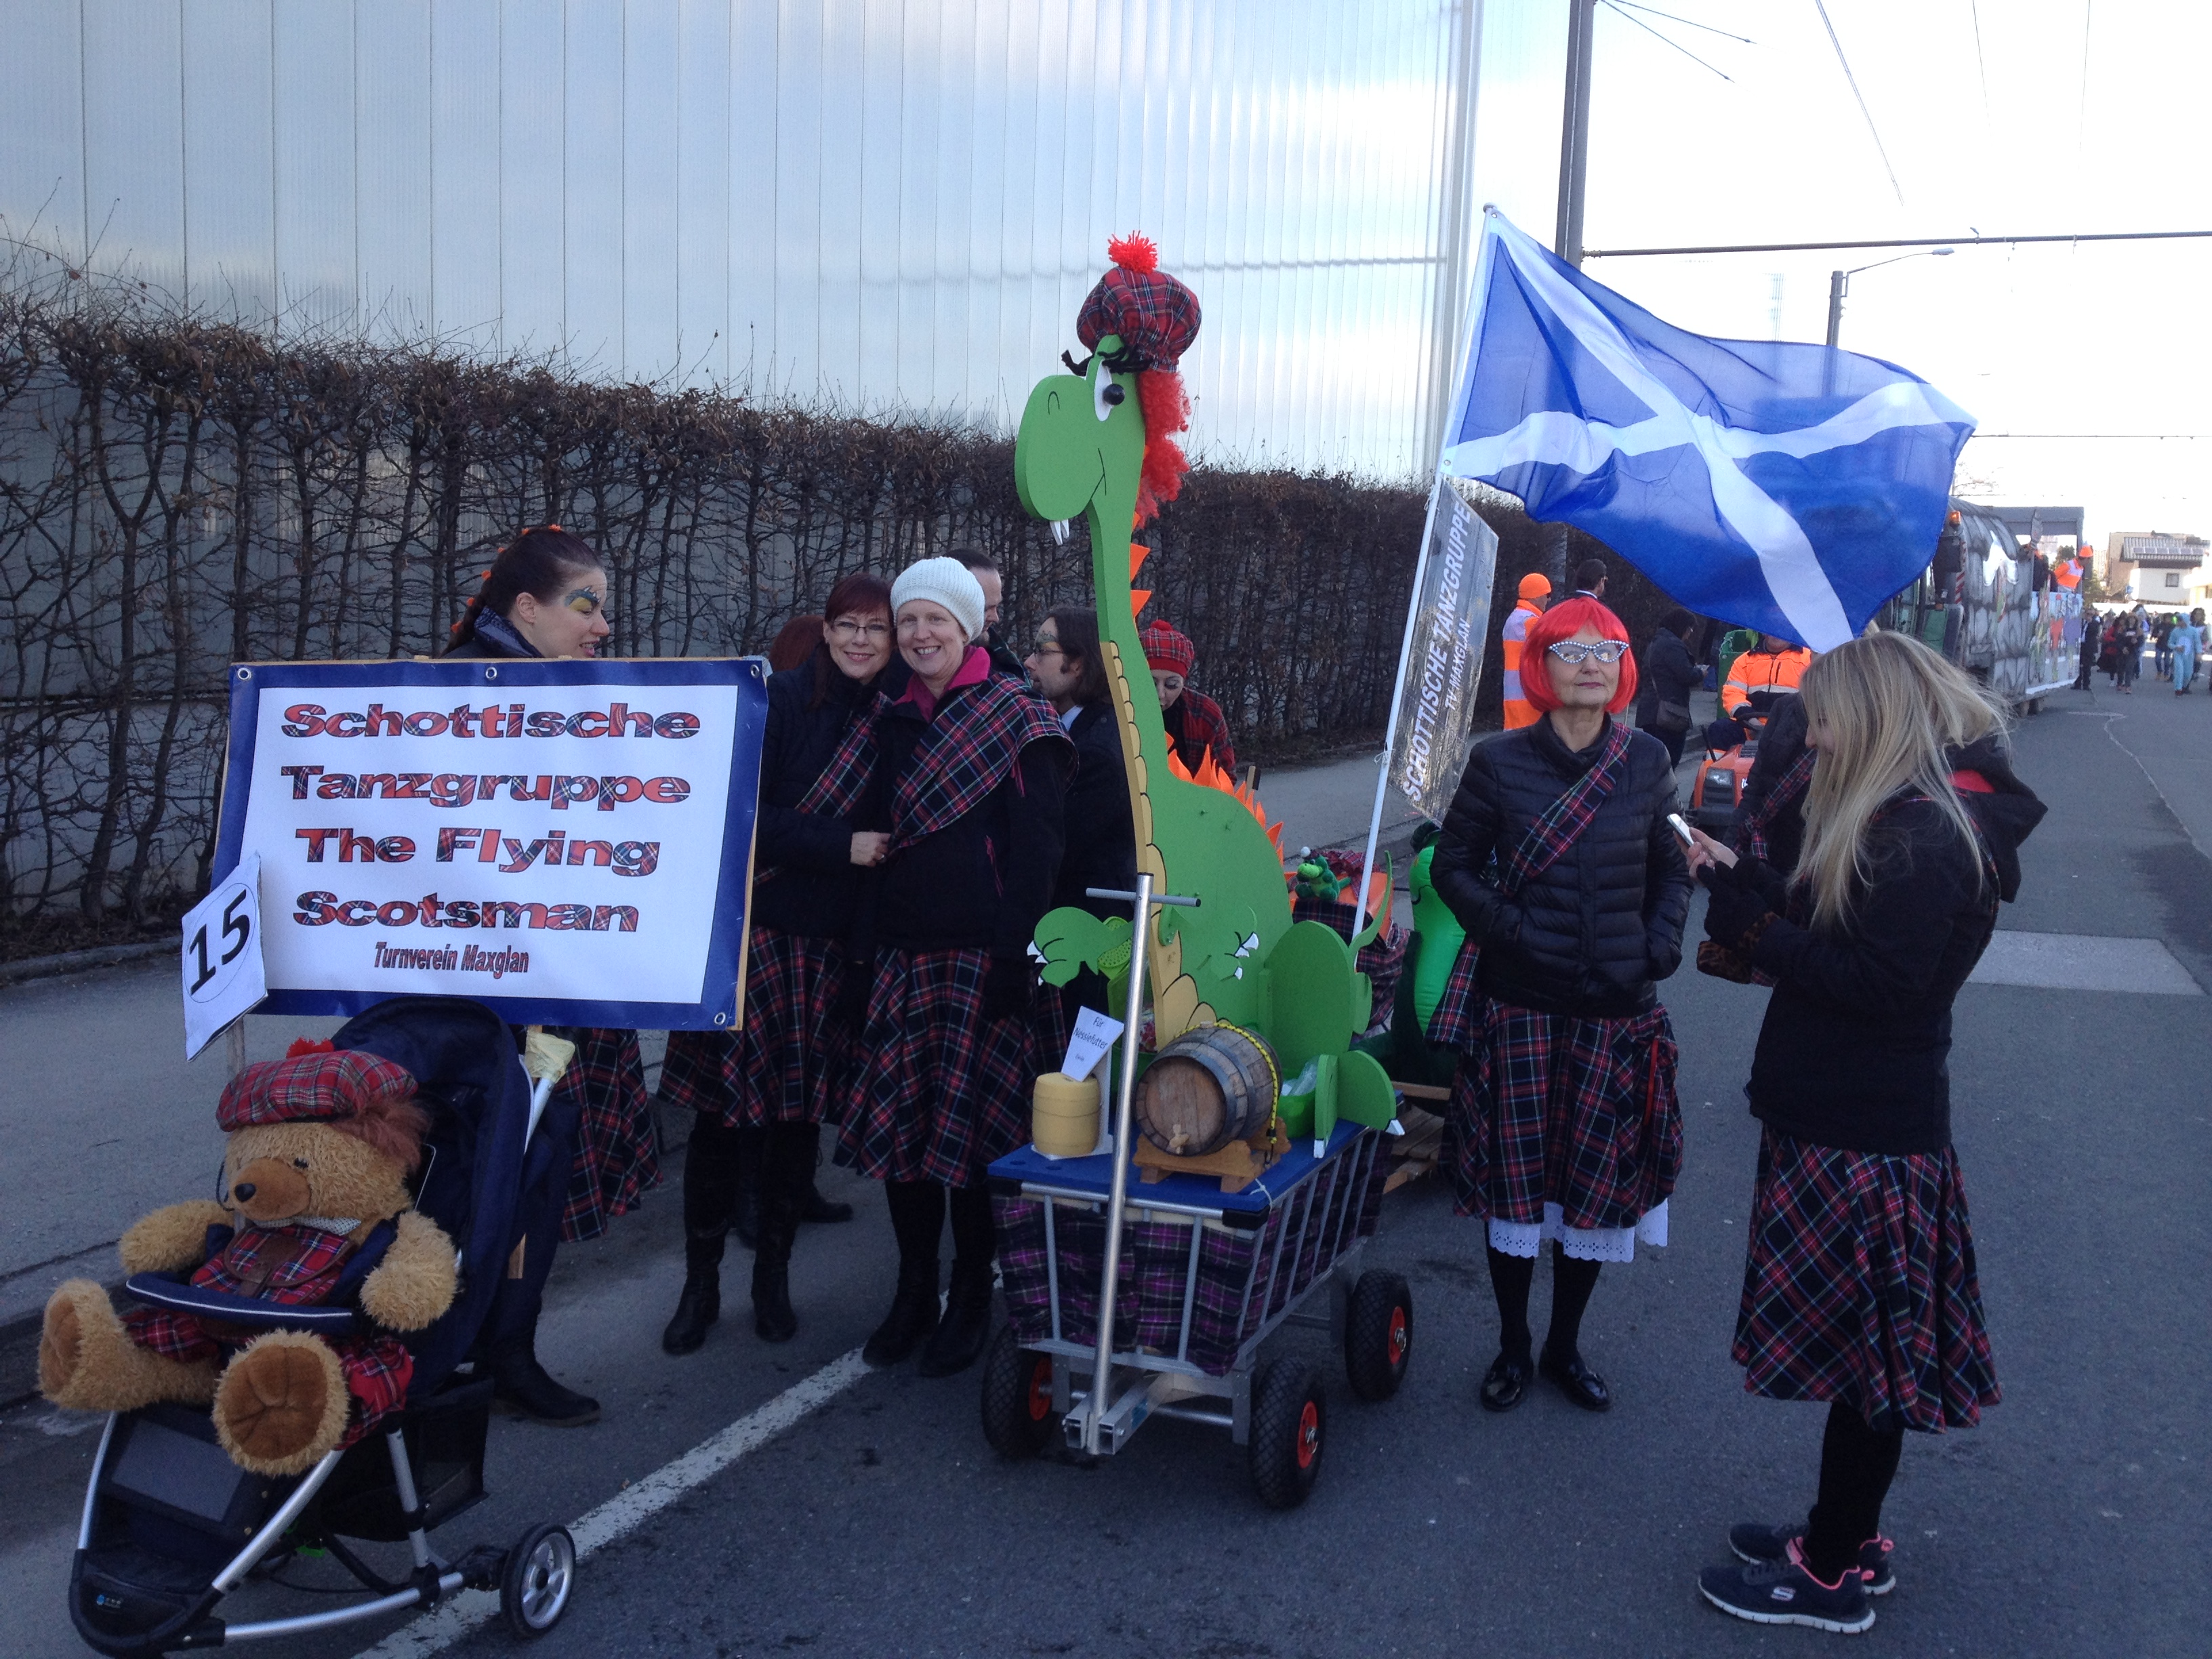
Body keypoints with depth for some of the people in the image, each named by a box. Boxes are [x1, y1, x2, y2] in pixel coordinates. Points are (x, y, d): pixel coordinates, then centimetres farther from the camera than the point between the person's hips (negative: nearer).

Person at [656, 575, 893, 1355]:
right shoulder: (779, 699, -5)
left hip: (830, 942, 4)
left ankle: (773, 1276, 23)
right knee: (724, 1110, -2)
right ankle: (700, 1283, 13)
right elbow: (743, 813, -12)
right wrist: (839, 846, -16)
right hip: (751, 932, -3)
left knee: (800, 1111, 9)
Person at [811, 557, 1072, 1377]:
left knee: (973, 1129, 0)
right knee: (898, 1125, 6)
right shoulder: (888, 723, 14)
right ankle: (913, 1294, 20)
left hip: (980, 960, -5)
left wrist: (1012, 955, -16)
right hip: (899, 959, 5)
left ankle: (970, 1302, 14)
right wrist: (861, 953, 9)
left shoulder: (1016, 719, -2)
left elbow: (1036, 849, -9)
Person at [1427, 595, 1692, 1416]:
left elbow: (1670, 869, 14)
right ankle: (1512, 1346, 26)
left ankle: (1565, 1347, 29)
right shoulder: (1501, 762, -3)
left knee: (1600, 1182, 9)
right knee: (1514, 1179, 6)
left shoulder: (1645, 760, 5)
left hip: (1618, 1009, 2)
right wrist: (1507, 929, -11)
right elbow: (1454, 863, 2)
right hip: (1520, 1005, -2)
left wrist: (1662, 941, -2)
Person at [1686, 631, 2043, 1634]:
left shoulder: (1924, 839, -20)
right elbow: (1829, 932, 12)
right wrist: (1747, 884, 3)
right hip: (1847, 1118, 10)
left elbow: (1876, 984, -24)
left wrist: (1746, 919, -20)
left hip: (1866, 1140, -10)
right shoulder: (1904, 819, 12)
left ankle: (1832, 1576, 15)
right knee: (1859, 1350, 18)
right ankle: (1849, 1538, 32)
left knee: (1860, 1359, 2)